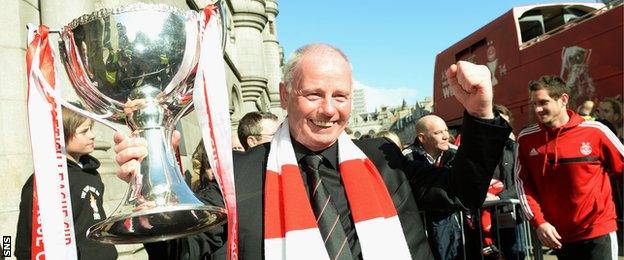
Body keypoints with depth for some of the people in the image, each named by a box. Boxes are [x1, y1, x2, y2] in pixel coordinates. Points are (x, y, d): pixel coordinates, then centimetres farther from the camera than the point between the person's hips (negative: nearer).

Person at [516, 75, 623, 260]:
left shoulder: (595, 131, -10)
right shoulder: (526, 138, -3)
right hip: (557, 235, 3)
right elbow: (523, 183, 0)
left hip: (598, 231, -3)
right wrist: (538, 222, -8)